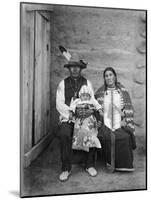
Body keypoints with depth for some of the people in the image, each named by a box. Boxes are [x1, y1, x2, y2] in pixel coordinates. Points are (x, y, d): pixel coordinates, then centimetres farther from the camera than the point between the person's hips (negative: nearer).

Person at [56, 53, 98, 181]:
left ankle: (90, 165, -9)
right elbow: (59, 104, 0)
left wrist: (89, 109, -16)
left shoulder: (87, 83, 13)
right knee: (64, 134, -31)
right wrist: (70, 113, -16)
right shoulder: (63, 83, 9)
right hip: (67, 117, -1)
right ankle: (66, 168, -18)